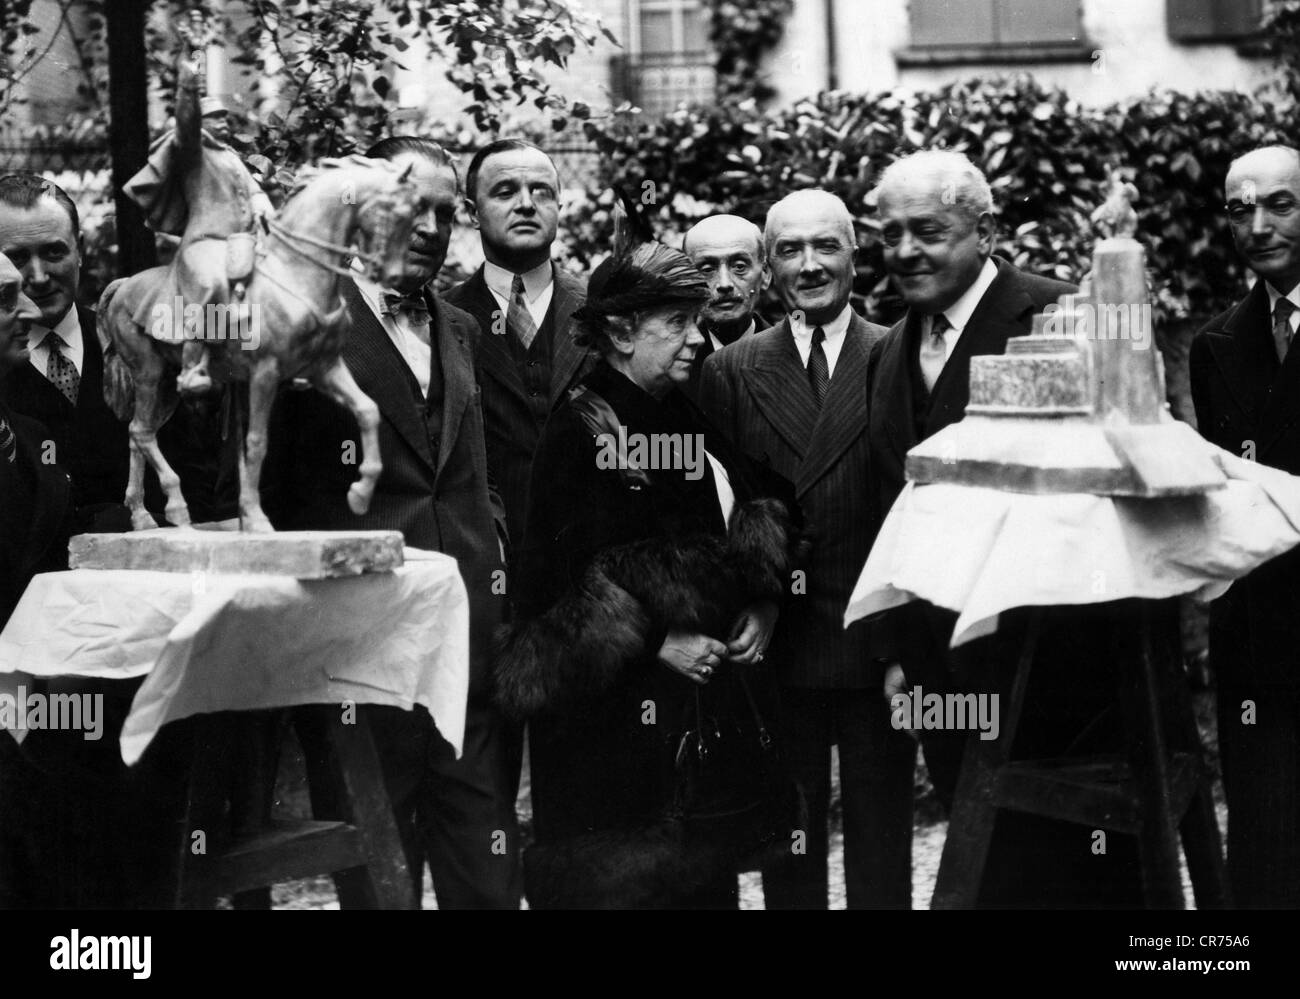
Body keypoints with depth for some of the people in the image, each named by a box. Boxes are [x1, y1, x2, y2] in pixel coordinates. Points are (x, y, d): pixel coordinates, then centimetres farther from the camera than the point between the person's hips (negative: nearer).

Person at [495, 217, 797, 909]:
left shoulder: (696, 417, 11)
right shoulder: (577, 429, -9)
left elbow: (757, 517, 15)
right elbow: (574, 567, -15)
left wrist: (760, 607, -2)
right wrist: (657, 641, -17)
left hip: (705, 686, 6)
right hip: (609, 696, -6)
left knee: (704, 867, 8)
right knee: (612, 874, -3)